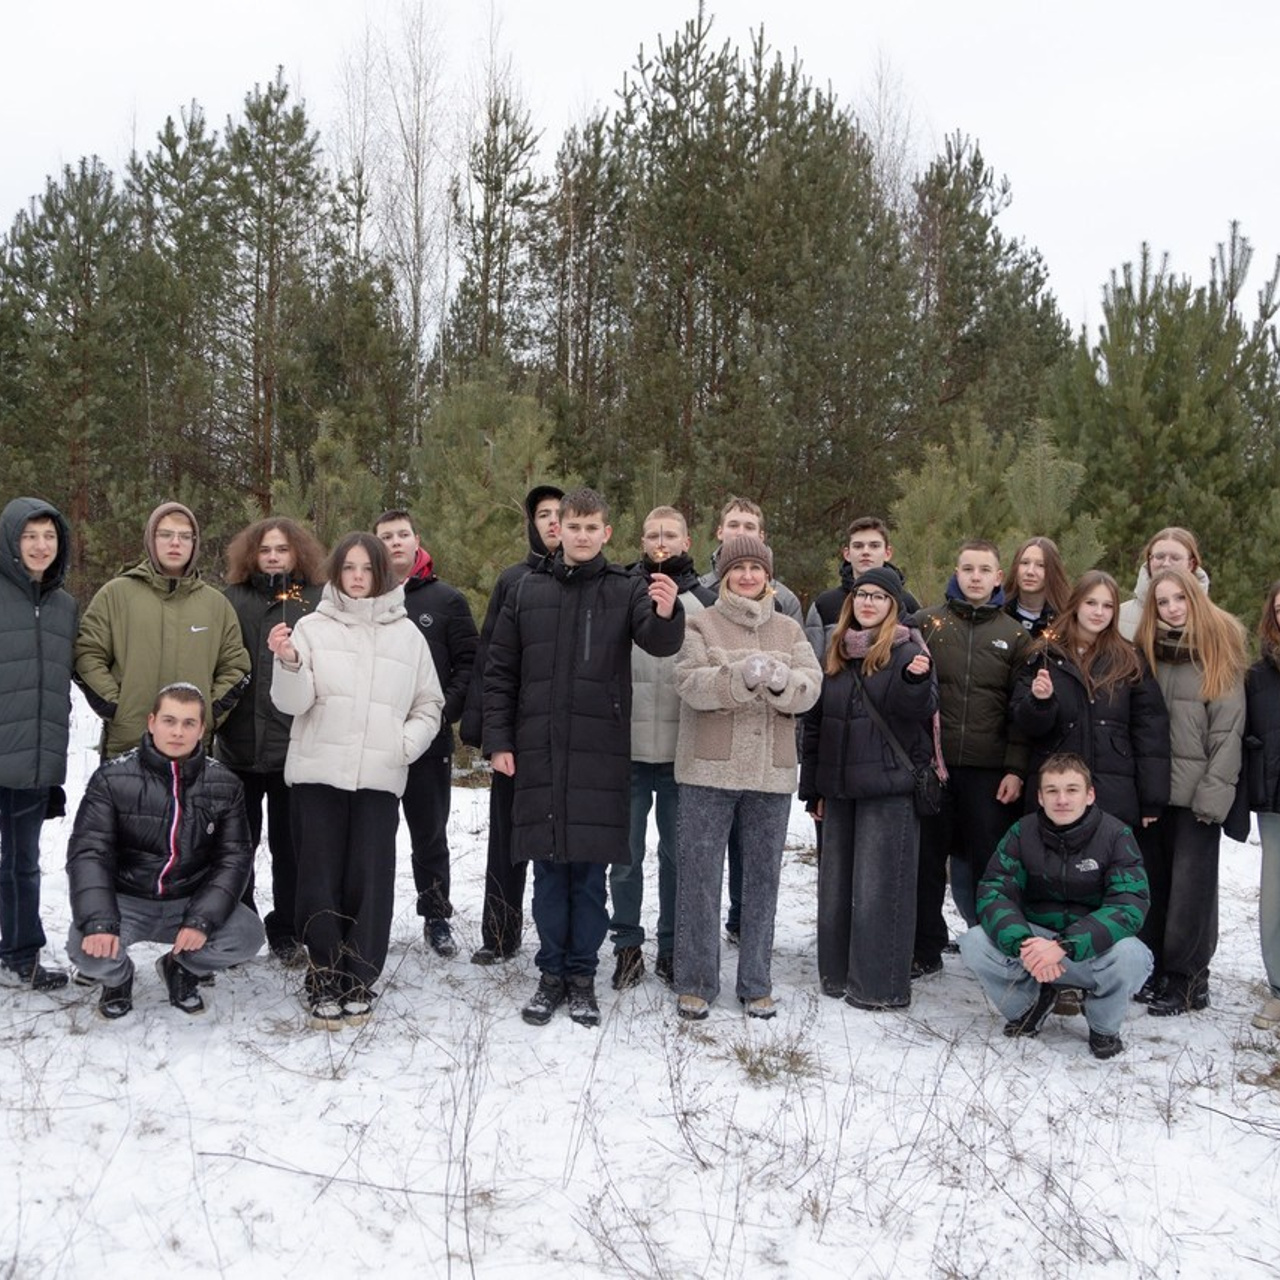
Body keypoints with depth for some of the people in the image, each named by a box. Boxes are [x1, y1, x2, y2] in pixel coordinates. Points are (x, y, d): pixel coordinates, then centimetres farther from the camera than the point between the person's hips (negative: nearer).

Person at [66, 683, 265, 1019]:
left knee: (247, 935, -23)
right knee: (87, 949, -30)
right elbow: (88, 852, -13)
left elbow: (234, 857, -5)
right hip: (126, 899, -1)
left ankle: (183, 968, 11)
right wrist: (97, 922, -29)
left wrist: (201, 920, -20)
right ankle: (117, 977, 10)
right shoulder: (113, 778, -8)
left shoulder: (224, 785, -3)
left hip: (191, 901, 2)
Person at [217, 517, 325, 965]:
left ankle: (286, 932, 22)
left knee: (290, 844, 9)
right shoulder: (232, 600, 5)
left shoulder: (319, 602, 1)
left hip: (296, 744, -1)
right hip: (240, 743, 2)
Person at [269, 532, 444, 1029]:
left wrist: (407, 743, -3)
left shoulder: (406, 634, 10)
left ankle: (360, 980, 12)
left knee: (370, 879, 0)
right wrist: (288, 663, -23)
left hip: (380, 778, 1)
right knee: (321, 877, 1)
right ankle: (324, 980, 13)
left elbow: (429, 705, 15)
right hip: (317, 773, -1)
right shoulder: (313, 627, 5)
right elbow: (293, 702, -4)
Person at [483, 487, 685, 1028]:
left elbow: (660, 642, -17)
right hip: (538, 751, 2)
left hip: (601, 753, -2)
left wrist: (666, 615, -39)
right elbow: (499, 672, 9)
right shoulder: (527, 591, 7)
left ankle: (582, 974, 18)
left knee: (590, 867, 5)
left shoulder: (627, 590, 1)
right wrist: (498, 740, 2)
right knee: (549, 867, 8)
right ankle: (552, 973, 20)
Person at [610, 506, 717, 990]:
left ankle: (672, 948, 21)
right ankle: (628, 945, 19)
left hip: (682, 753, 0)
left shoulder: (706, 601, 6)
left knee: (678, 853, 9)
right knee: (625, 854, 6)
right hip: (627, 750, 0)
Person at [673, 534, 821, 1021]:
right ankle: (694, 983, 12)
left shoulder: (789, 630, 13)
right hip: (709, 769, -3)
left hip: (771, 772, 3)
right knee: (700, 874, 0)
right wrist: (741, 676, -28)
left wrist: (780, 680, -23)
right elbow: (689, 682, -13)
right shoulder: (702, 625, 4)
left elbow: (811, 687, -1)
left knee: (762, 876, 9)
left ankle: (756, 983, 20)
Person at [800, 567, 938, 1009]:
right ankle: (838, 972, 24)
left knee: (879, 885, -3)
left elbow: (921, 711, -15)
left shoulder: (907, 651, -5)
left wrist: (917, 680, -35)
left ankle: (882, 984, 6)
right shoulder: (835, 651, 11)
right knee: (836, 882, 12)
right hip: (840, 785, 6)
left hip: (889, 788, -6)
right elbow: (815, 722, 15)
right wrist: (812, 786, 14)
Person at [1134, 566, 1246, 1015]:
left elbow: (1229, 729, -7)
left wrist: (1214, 792, -13)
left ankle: (1186, 978, 9)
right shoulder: (1146, 653, 9)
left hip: (1197, 791, -4)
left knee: (1190, 885, 1)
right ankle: (1153, 967, 20)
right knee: (1153, 881, 9)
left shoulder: (1219, 653, -2)